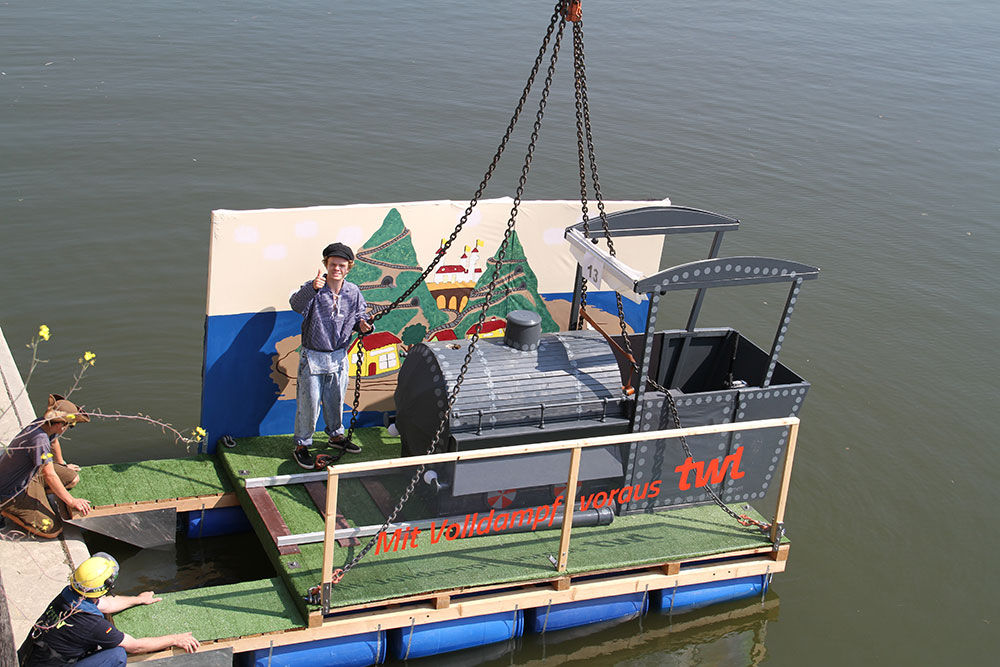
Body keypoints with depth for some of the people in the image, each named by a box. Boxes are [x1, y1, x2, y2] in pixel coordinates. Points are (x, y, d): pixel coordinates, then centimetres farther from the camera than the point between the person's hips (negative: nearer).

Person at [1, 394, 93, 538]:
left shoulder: (45, 424, -7)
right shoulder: (40, 439, -34)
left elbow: (54, 442, 19)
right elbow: (50, 476, -31)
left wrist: (62, 465, 36)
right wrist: (71, 501, -23)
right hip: (12, 491, -9)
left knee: (73, 478, 5)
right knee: (52, 530, -14)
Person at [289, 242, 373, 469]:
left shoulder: (353, 292, -1)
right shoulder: (313, 288, -16)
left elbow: (359, 317, 11)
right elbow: (297, 305, -35)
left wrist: (363, 325, -14)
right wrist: (312, 288, -55)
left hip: (339, 357, 4)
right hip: (313, 357, -4)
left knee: (336, 400, 20)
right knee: (309, 403, 2)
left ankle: (336, 436, 41)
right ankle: (301, 446, 16)